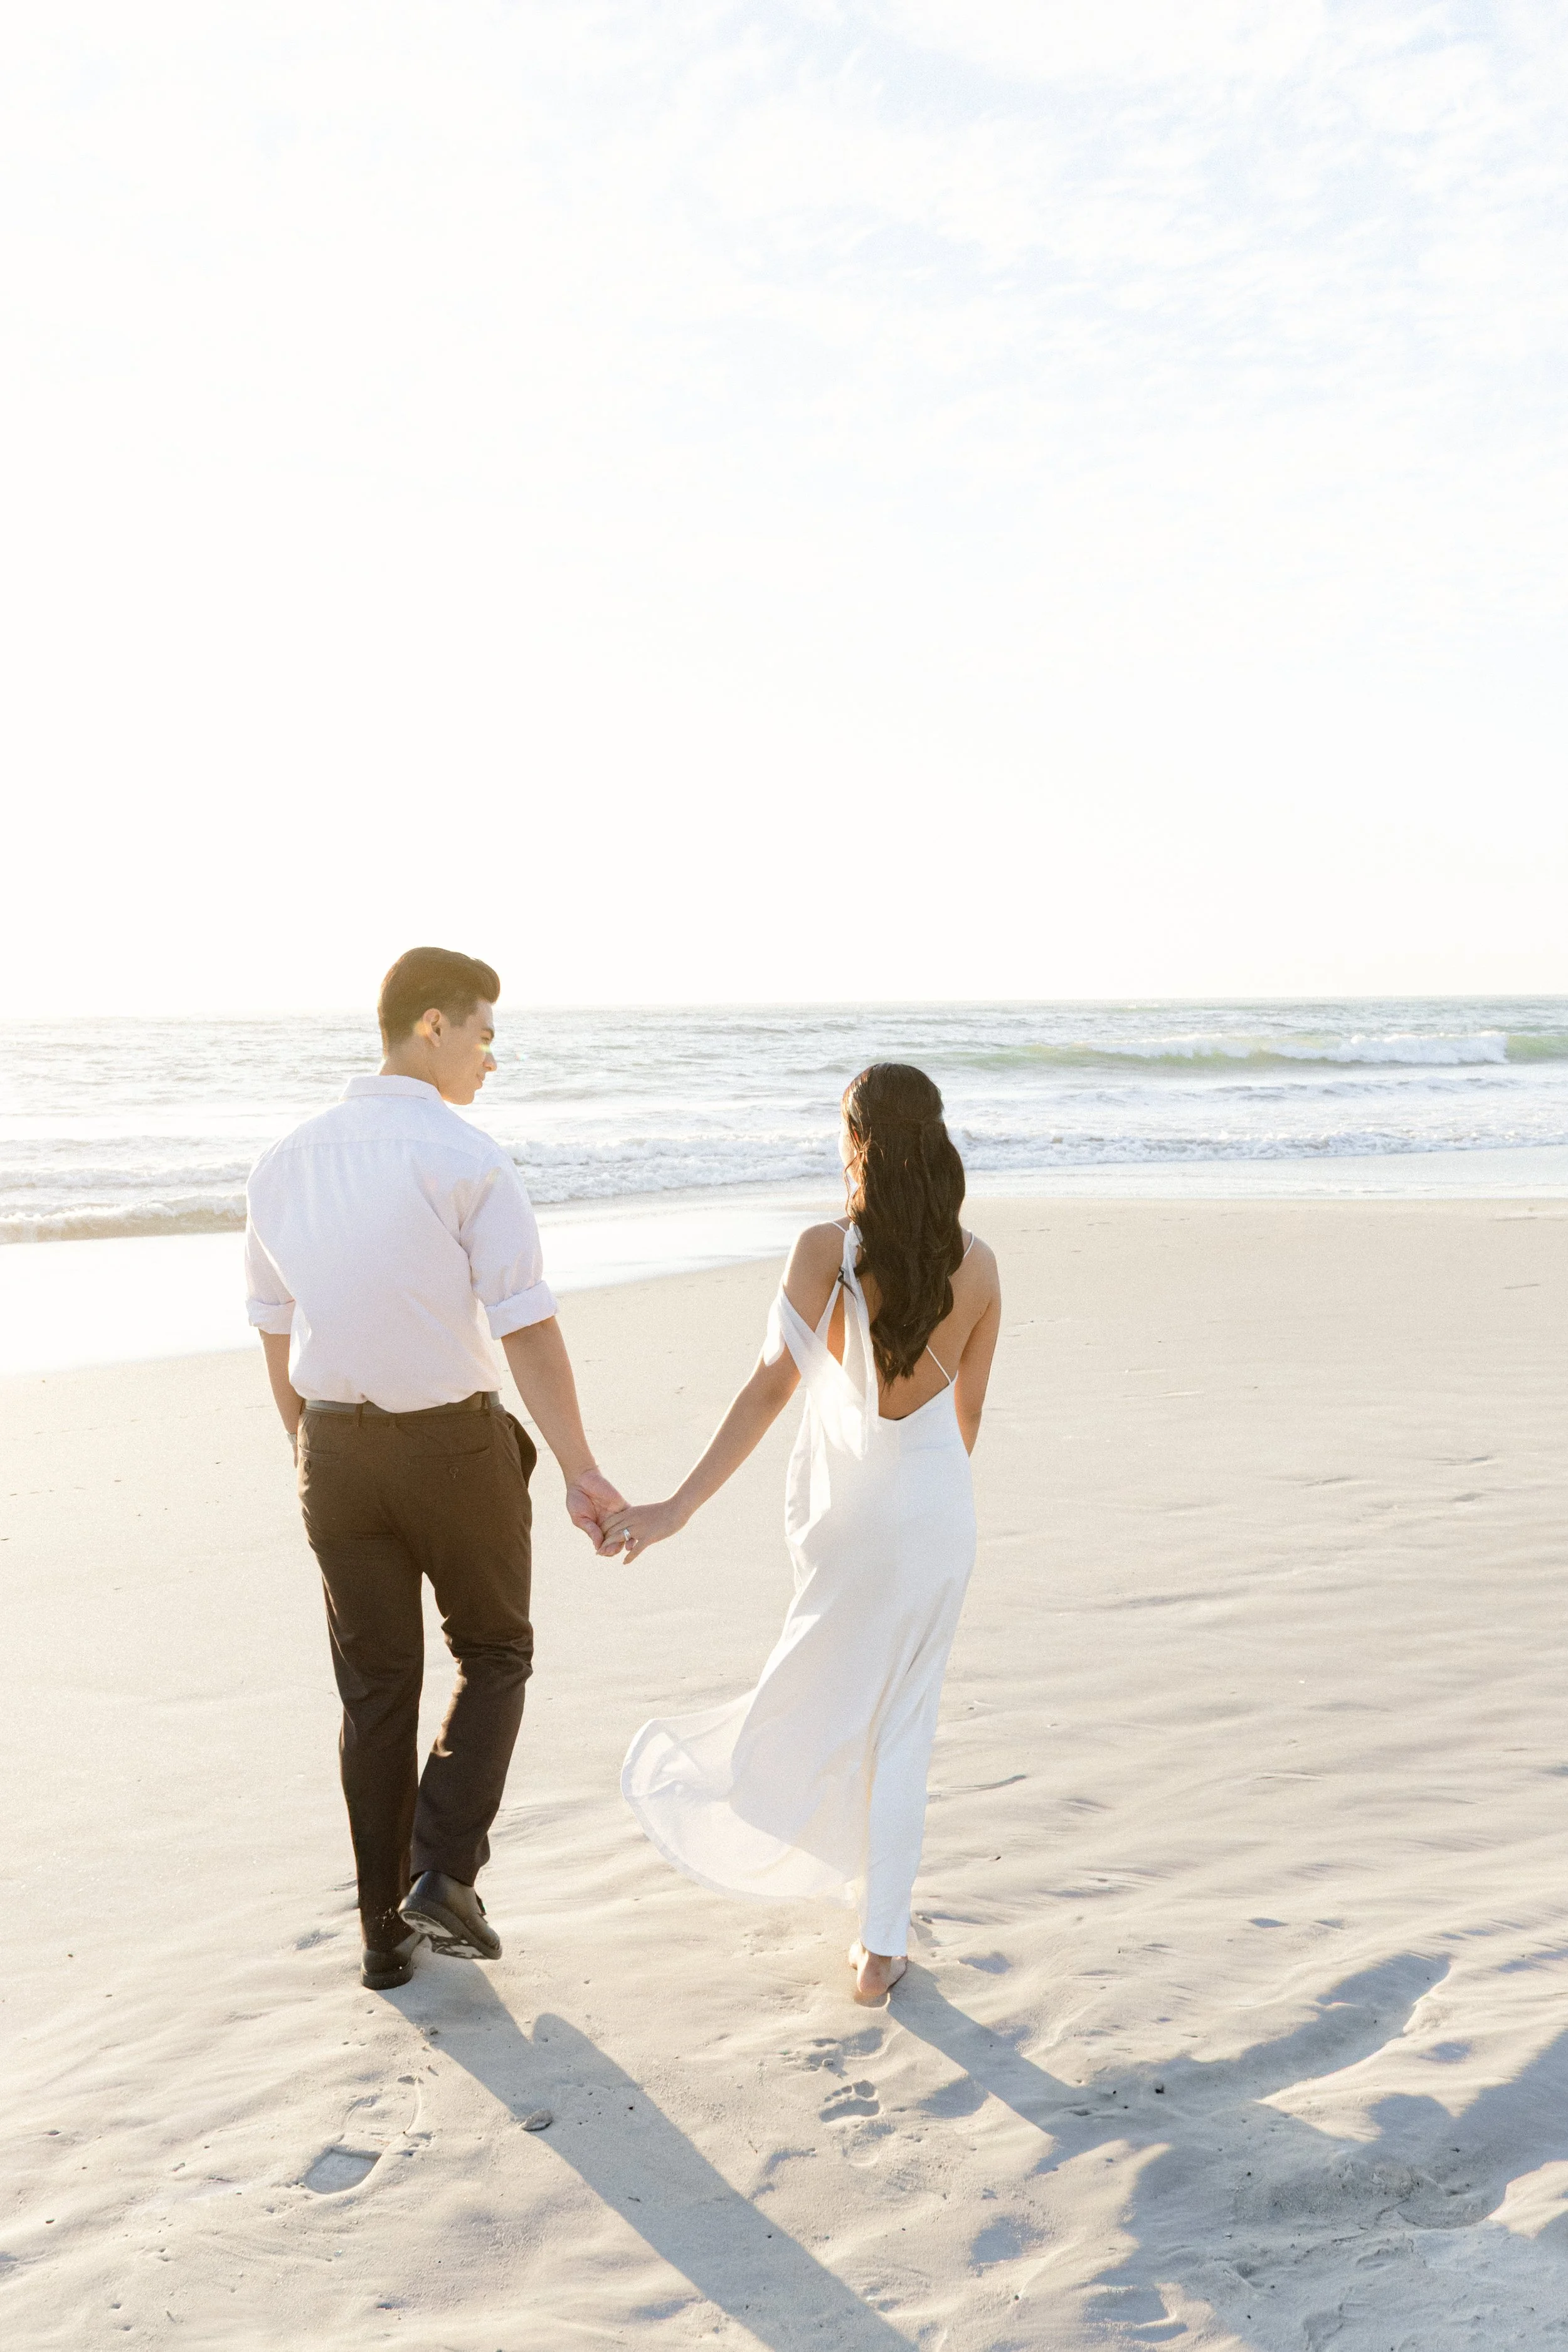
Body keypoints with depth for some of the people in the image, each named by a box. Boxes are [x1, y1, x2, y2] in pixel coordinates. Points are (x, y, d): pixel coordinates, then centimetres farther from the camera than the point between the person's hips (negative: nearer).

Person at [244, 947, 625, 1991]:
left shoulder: (286, 1161, 3)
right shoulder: (469, 1160, -15)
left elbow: (277, 1328, 11)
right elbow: (527, 1328, -19)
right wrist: (582, 1472, -17)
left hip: (338, 1449, 5)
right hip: (453, 1445, -5)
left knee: (376, 1689, 15)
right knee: (494, 1654, 18)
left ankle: (387, 1933, 22)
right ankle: (445, 1875, 4)